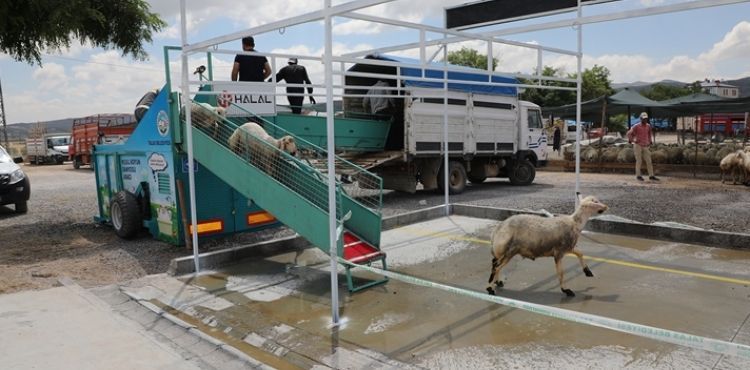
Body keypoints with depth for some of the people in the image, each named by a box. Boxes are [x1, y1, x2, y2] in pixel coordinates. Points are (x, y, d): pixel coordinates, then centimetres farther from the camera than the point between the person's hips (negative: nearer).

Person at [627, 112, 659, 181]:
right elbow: (629, 133, -7)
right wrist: (631, 140, -9)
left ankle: (651, 176, 5)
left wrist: (649, 141, 19)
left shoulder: (648, 126, 8)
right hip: (637, 145, -5)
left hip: (645, 146, 5)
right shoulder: (636, 126, -9)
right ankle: (638, 175, 6)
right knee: (639, 161, -2)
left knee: (649, 161, 1)